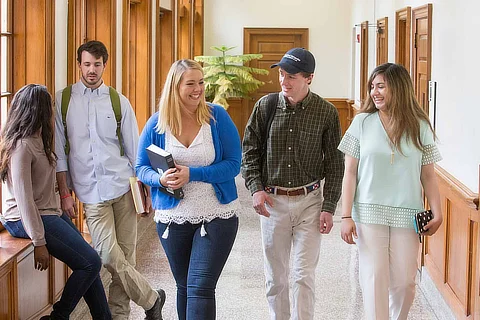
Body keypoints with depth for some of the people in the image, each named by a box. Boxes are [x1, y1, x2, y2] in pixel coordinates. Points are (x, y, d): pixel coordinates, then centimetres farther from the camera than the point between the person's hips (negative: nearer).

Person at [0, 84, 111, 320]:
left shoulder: (37, 140, 9)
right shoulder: (22, 146, -20)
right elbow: (23, 198, -23)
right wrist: (39, 242, -22)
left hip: (49, 212, 10)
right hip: (27, 219, -10)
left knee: (89, 263, 6)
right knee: (90, 263, -12)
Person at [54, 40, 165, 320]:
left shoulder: (119, 102, 6)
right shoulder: (63, 100, 4)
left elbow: (134, 150, 9)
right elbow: (59, 151, 5)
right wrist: (65, 193, 1)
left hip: (123, 186, 1)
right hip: (91, 192, -1)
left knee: (125, 254, 2)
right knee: (109, 256, -8)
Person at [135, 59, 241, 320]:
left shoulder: (217, 116, -7)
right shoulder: (157, 124, -2)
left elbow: (233, 164, -9)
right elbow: (142, 167, 4)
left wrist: (192, 174, -21)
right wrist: (160, 179, -19)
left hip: (217, 217, -3)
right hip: (173, 218, 3)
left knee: (201, 288, -11)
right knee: (184, 287, 19)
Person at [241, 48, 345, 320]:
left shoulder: (327, 113, -6)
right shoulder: (265, 106, -2)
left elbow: (335, 164, -1)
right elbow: (250, 150, 7)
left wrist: (329, 208, -5)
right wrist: (256, 188, -5)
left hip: (309, 201, -2)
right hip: (272, 200, 2)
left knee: (304, 276, -2)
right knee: (275, 275, 11)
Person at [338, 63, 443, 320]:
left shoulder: (419, 127, 3)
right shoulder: (362, 122, 0)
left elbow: (428, 175, 6)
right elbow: (350, 173, 1)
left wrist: (437, 213, -4)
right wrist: (346, 216, -5)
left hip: (406, 215, 1)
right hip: (369, 213, -1)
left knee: (404, 282, 5)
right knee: (374, 279, -4)